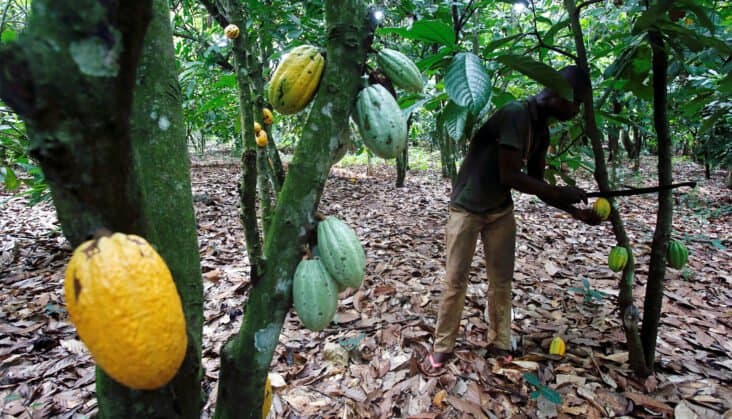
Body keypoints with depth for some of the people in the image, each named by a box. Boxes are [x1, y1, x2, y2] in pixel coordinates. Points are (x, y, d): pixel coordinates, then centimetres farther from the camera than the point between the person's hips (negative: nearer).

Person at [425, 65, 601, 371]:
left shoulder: (542, 131, 4)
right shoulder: (515, 114, -22)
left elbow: (536, 182, 10)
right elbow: (508, 176, -27)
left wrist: (575, 211, 3)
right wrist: (563, 193, -16)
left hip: (501, 210, 8)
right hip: (468, 207, -8)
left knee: (502, 280, 10)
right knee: (456, 280, 0)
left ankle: (499, 343, 25)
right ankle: (442, 346, 15)